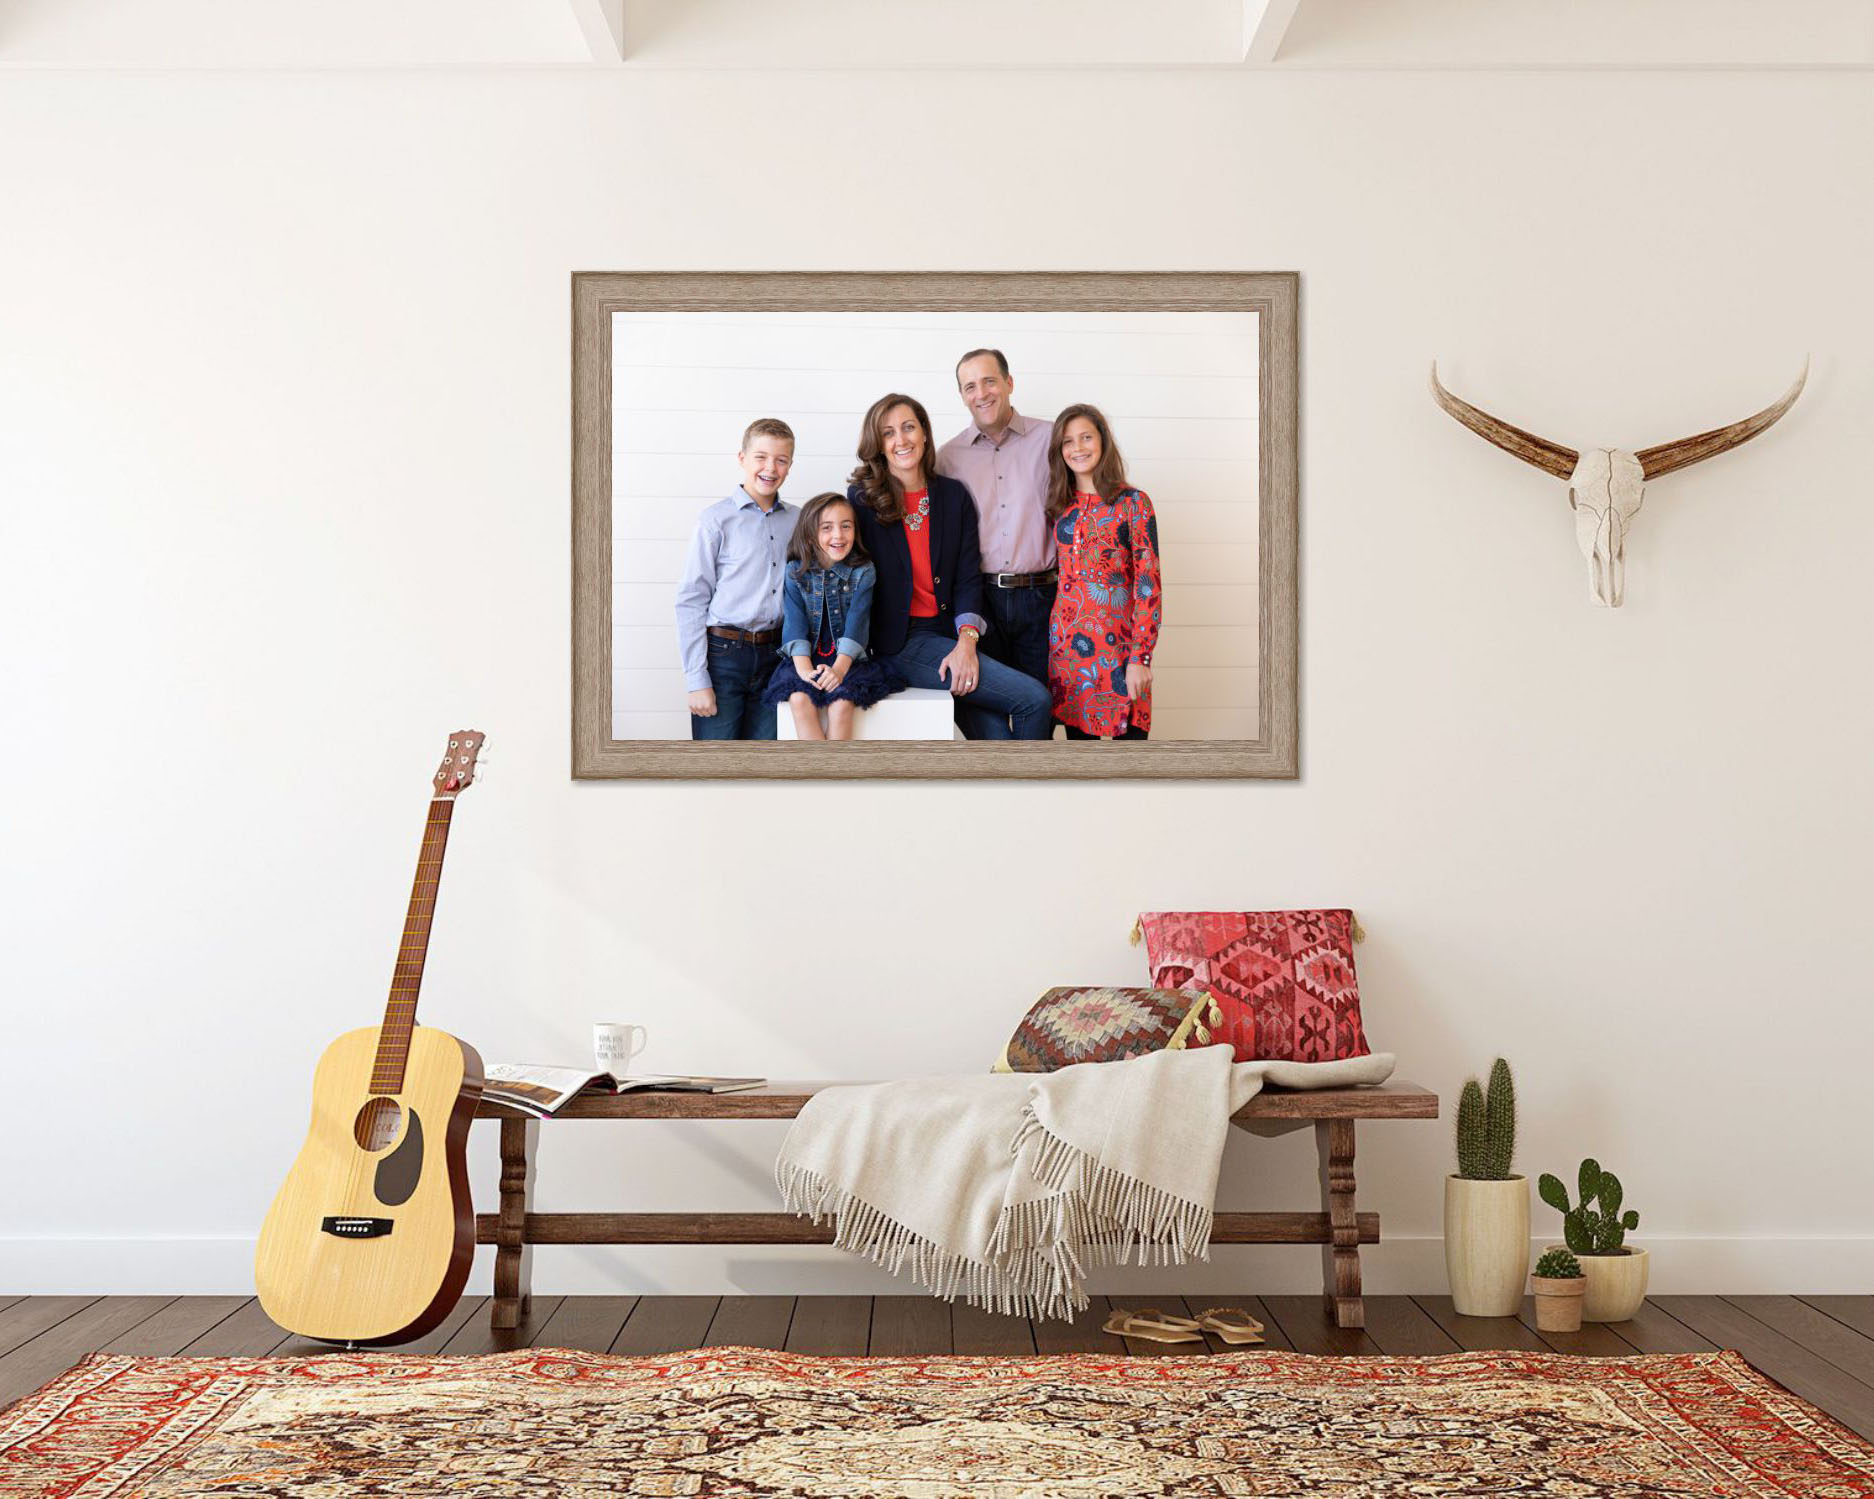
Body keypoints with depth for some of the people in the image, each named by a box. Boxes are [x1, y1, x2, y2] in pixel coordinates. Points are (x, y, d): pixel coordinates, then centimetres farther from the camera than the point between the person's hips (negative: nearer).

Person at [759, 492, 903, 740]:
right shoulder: (795, 572, 3)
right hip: (805, 658, 1)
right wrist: (803, 667, -22)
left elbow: (857, 621, -10)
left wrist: (839, 668, -24)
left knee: (841, 703, -30)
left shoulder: (863, 572, 0)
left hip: (848, 660, -1)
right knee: (800, 699, -29)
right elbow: (795, 621, -6)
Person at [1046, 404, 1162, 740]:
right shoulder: (1060, 507, 11)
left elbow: (1149, 585, -8)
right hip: (1065, 645, 5)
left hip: (1116, 645, -5)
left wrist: (1140, 657, -13)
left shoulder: (1132, 503, -4)